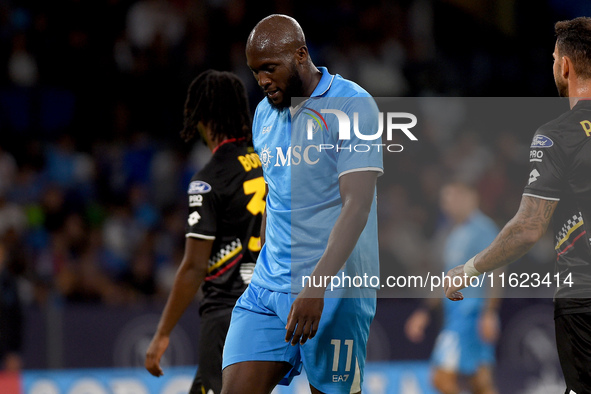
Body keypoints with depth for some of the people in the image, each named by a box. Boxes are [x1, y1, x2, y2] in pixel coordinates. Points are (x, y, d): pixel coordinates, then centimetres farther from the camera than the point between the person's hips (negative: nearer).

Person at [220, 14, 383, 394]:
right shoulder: (265, 114, 12)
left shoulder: (353, 106, -10)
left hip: (334, 288, -6)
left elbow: (357, 206, -18)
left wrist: (316, 287, -27)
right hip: (269, 286, 6)